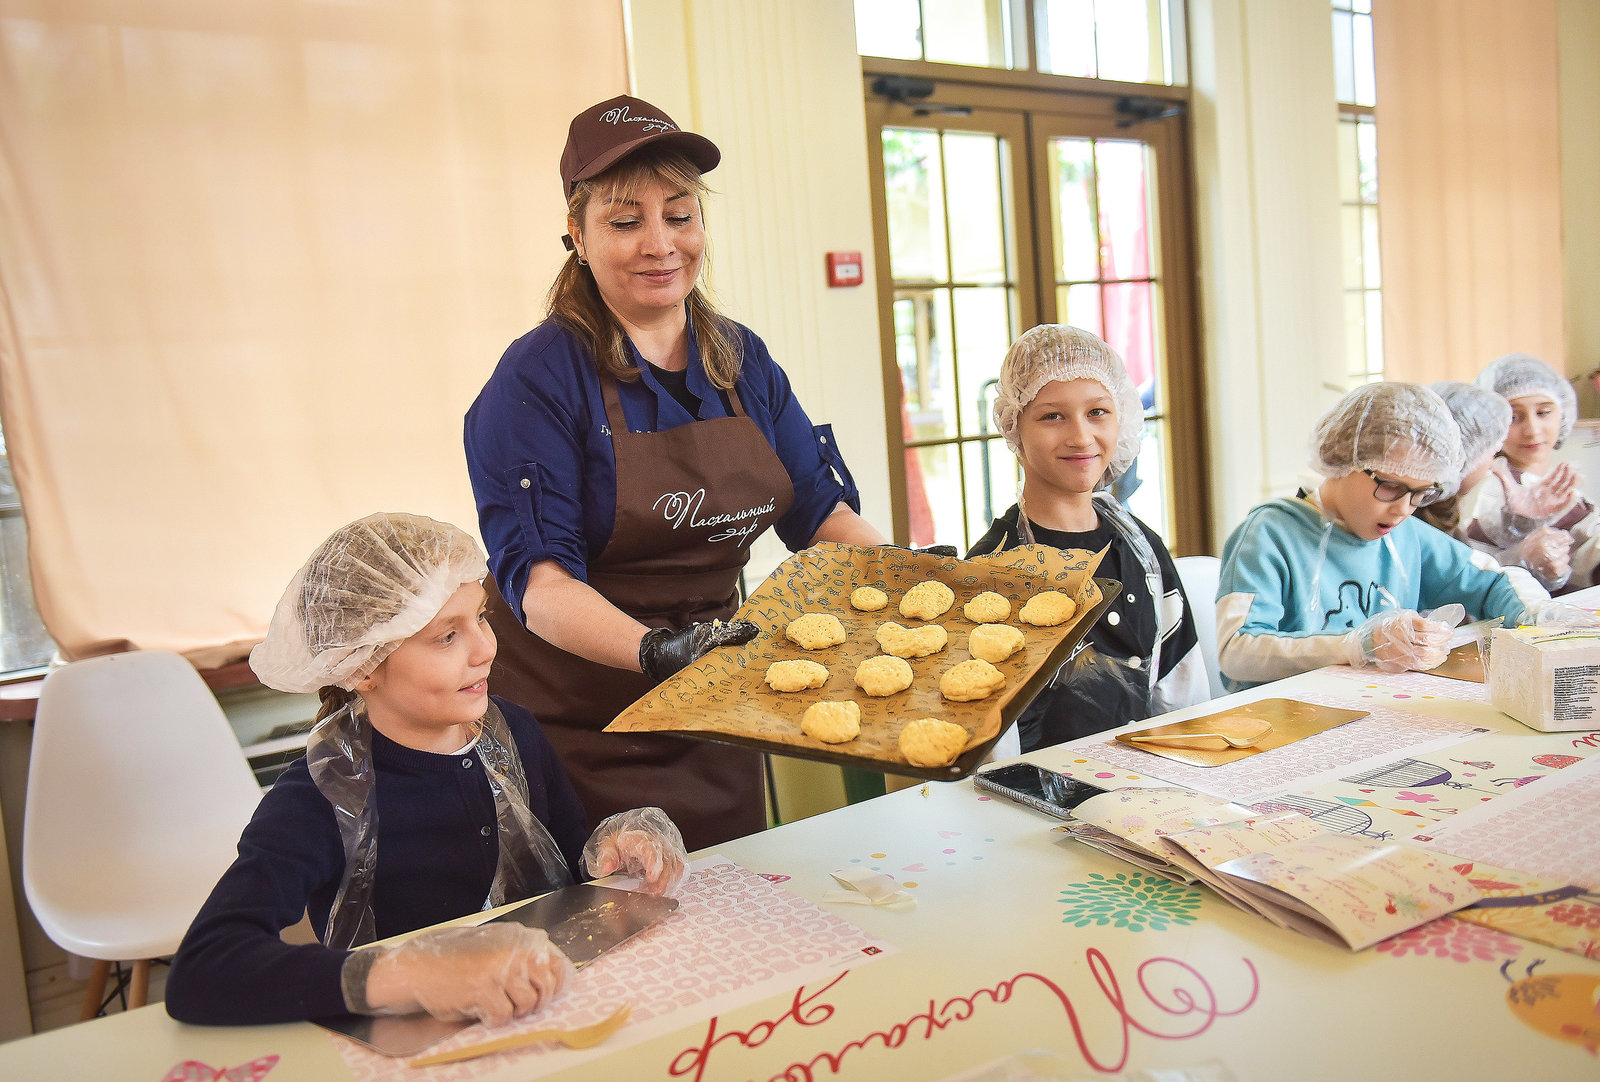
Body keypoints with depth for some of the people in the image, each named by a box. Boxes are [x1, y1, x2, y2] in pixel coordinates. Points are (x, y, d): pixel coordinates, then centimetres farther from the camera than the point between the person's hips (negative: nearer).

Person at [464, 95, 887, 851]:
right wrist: (655, 650, -38)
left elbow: (818, 505, 7)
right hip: (581, 727, -5)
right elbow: (537, 575, -22)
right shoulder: (539, 378, -15)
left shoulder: (743, 362, 4)